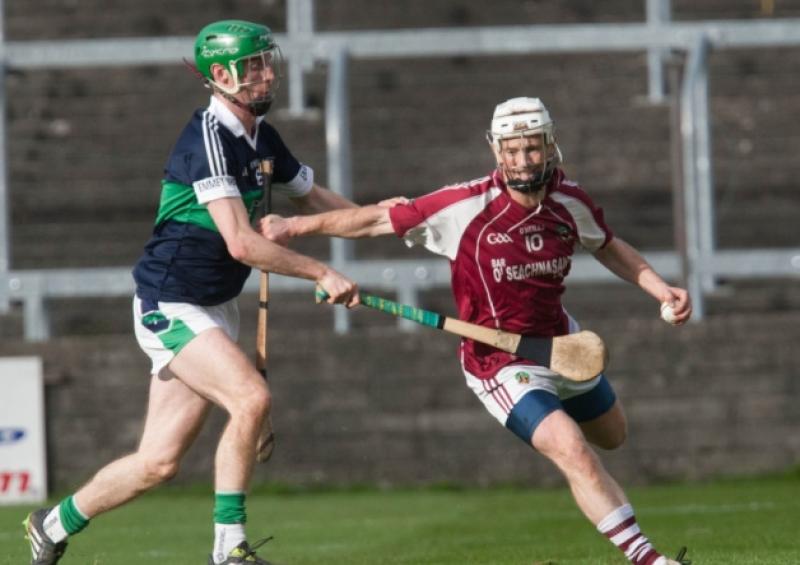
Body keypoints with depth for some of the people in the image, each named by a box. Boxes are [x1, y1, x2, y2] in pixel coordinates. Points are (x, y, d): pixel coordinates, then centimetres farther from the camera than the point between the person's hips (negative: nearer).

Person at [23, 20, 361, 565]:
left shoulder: (261, 137, 7)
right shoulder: (209, 138, -20)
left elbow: (315, 198, 22)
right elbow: (242, 244, -27)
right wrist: (321, 273, -23)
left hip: (215, 310, 8)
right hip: (171, 307, -8)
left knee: (159, 462, 6)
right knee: (251, 397, -26)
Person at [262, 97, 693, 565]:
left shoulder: (571, 202, -9)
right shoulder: (466, 207, -24)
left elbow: (608, 246, 11)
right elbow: (381, 220, -18)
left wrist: (660, 289, 0)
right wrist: (295, 227, -15)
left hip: (562, 341, 6)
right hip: (503, 364, -6)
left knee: (612, 436, 23)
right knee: (575, 454, -21)